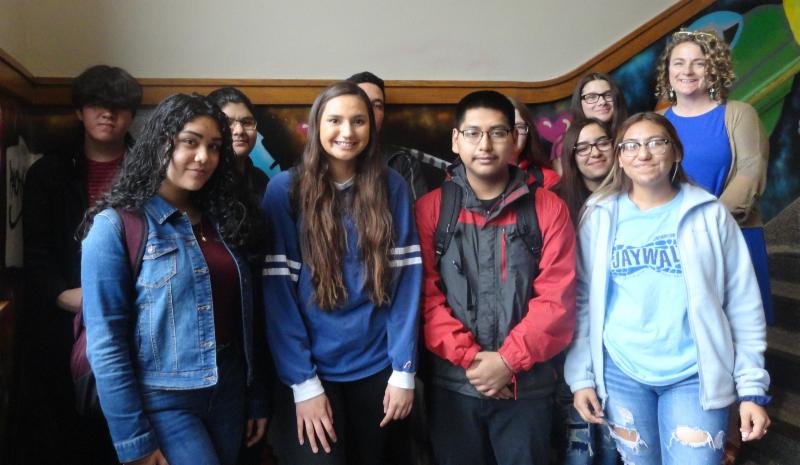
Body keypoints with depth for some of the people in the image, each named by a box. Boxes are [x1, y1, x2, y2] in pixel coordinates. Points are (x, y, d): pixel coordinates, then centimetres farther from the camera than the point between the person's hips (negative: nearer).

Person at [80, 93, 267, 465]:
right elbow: (106, 343, -13)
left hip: (229, 392, 6)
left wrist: (255, 398, 10)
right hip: (163, 401, -6)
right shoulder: (116, 225, -10)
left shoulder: (222, 219, 8)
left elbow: (241, 318, 10)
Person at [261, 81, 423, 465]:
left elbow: (406, 279, -3)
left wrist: (404, 368, -7)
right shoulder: (285, 189, -7)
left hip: (376, 369, 3)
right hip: (310, 370, -2)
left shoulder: (391, 186, -1)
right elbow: (277, 291, -10)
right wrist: (303, 383, -13)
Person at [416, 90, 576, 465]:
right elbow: (425, 295, -4)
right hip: (452, 384, 0)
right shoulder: (430, 208, 0)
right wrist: (469, 357, -13)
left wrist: (508, 360, -13)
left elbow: (556, 298, -5)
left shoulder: (548, 208, 0)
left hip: (526, 385, 0)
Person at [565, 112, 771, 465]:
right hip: (620, 373, 1)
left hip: (694, 375, -1)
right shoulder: (600, 217, 1)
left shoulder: (709, 214, -2)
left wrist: (752, 388, -2)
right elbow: (582, 301, 2)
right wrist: (581, 376, -2)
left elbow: (743, 306, -1)